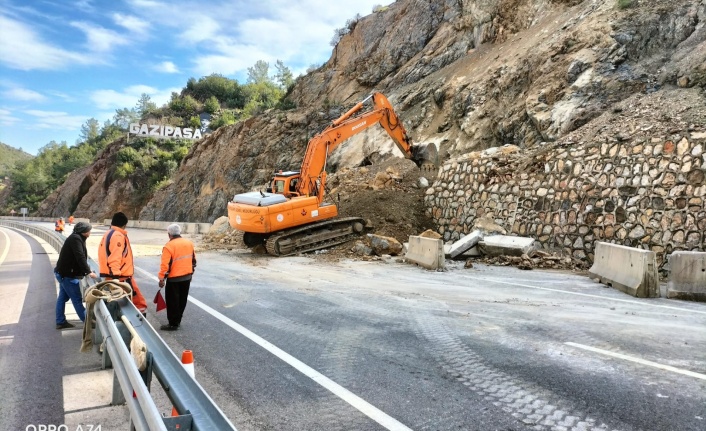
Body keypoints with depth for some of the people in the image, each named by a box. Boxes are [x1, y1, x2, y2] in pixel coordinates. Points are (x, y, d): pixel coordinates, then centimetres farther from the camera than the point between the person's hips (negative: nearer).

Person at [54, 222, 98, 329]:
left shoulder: (77, 238, 11)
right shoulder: (75, 239, -20)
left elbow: (81, 256, 16)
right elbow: (80, 257, -27)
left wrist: (87, 270, 12)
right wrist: (88, 272, -26)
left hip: (64, 273, 10)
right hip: (67, 274, -10)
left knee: (63, 297, 15)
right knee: (77, 299, -3)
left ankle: (60, 321, 23)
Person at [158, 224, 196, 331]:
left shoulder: (169, 246, -16)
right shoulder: (189, 243, 4)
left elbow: (165, 265, -18)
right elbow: (193, 260, 13)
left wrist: (162, 278, -9)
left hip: (174, 279, -6)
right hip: (187, 277, 7)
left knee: (173, 302, 4)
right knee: (182, 300, 17)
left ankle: (173, 324, 10)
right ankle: (177, 320, 28)